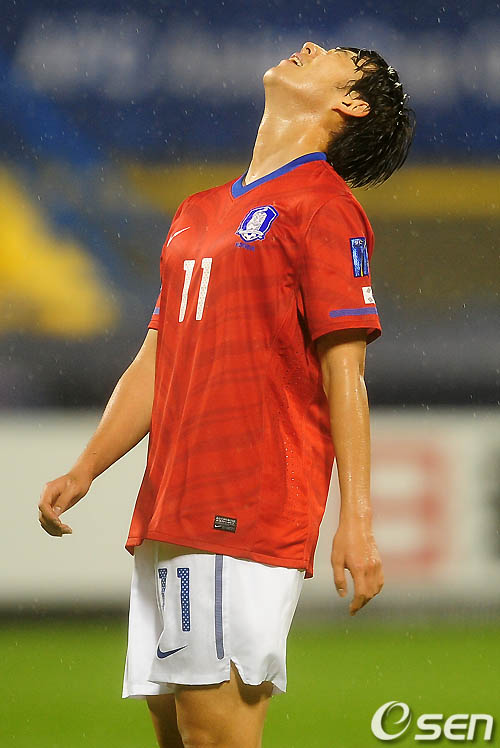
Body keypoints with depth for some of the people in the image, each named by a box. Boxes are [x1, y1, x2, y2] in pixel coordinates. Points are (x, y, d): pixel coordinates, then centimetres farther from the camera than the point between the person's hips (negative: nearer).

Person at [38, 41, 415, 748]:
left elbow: (344, 374, -9)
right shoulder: (197, 213, 23)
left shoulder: (323, 207, -3)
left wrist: (356, 518, -16)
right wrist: (83, 472, 17)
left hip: (249, 516, -8)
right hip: (166, 517, 8)